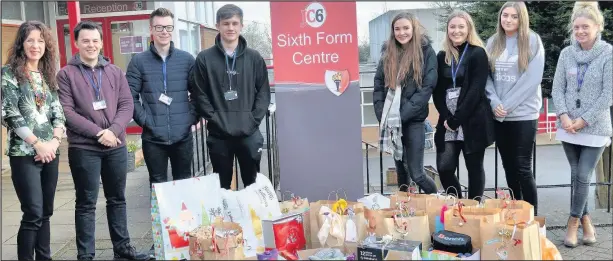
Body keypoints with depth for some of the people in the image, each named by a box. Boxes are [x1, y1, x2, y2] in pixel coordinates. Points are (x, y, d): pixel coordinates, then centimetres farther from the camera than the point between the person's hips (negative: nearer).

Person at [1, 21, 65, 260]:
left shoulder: (48, 75, 13)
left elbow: (58, 112, 10)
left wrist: (54, 141, -7)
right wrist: (38, 144, -12)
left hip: (51, 153, 5)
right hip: (24, 153, -5)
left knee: (46, 213, 10)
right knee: (33, 214, -9)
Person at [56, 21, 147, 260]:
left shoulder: (115, 72, 8)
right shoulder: (66, 74, -2)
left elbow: (127, 105, 3)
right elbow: (67, 112, -10)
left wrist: (112, 130, -14)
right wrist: (98, 132, -16)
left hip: (116, 146, 4)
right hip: (83, 148, -3)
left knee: (117, 199, 13)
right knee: (86, 203, 4)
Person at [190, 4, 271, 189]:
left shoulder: (254, 58, 5)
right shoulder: (204, 59, -1)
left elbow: (264, 91, 5)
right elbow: (199, 94, -2)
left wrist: (254, 119, -5)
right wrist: (215, 119, -9)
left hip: (249, 133, 1)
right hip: (218, 134, -1)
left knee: (253, 183, 12)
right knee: (222, 185, 11)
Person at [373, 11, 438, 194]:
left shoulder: (426, 52, -2)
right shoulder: (388, 55, 10)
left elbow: (427, 88, -10)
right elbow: (378, 86, 9)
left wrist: (402, 115, -15)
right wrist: (382, 116, -4)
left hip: (413, 120, -4)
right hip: (392, 122, 4)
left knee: (416, 173, -2)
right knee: (401, 169, 14)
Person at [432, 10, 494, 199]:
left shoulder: (478, 54, -2)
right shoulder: (442, 56, 11)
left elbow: (476, 89, -11)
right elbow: (437, 90, 8)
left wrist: (457, 118, -16)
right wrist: (446, 117, -6)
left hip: (473, 121, -4)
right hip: (448, 122, 4)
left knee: (474, 168, 4)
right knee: (444, 168, -1)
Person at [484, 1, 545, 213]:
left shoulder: (532, 41, -3)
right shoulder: (493, 42, 9)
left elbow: (532, 79, -11)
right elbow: (486, 75, 6)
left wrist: (507, 105, -14)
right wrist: (495, 102, -10)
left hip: (523, 115, -4)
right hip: (498, 116, 4)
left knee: (522, 168, -3)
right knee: (509, 167, 11)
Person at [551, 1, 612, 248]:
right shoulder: (567, 53, 3)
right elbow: (557, 88, 4)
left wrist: (584, 120, -13)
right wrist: (564, 116, -10)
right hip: (568, 127, 3)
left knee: (583, 177, -3)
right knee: (576, 176, 9)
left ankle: (573, 223, 12)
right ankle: (585, 221, 23)